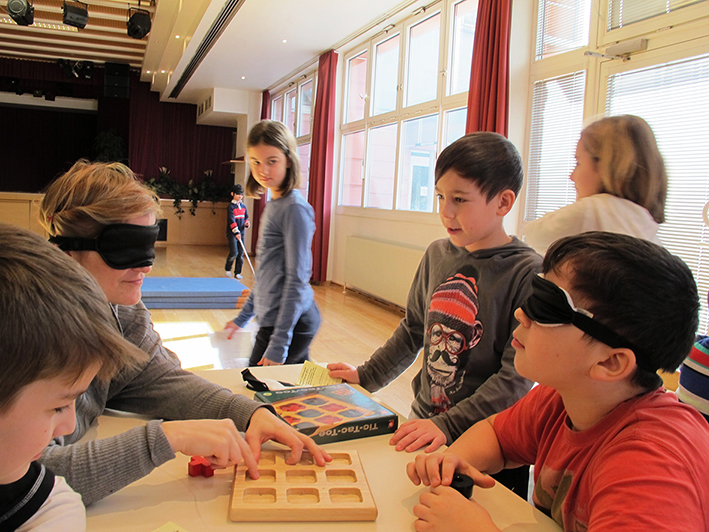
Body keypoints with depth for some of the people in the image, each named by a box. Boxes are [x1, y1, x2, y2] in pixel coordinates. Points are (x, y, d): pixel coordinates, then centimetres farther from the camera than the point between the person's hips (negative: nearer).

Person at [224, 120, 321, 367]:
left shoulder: (295, 208, -15)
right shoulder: (273, 205, 13)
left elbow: (297, 279, -19)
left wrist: (279, 343, -20)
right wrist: (243, 317, 24)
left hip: (290, 323, -9)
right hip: (272, 319, 9)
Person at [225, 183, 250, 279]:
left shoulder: (243, 206, 11)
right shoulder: (231, 206, -8)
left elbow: (246, 217, 22)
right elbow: (231, 220, -18)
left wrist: (247, 223, -3)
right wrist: (236, 232, -27)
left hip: (241, 233, 6)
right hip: (232, 233, -6)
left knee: (240, 254, 4)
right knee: (234, 253, -13)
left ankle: (237, 273, 14)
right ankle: (227, 269, 12)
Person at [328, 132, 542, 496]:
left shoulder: (527, 272, -18)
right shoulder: (437, 254, 0)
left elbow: (517, 376, -20)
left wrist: (449, 425, -24)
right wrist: (366, 376, 13)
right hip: (424, 422, 5)